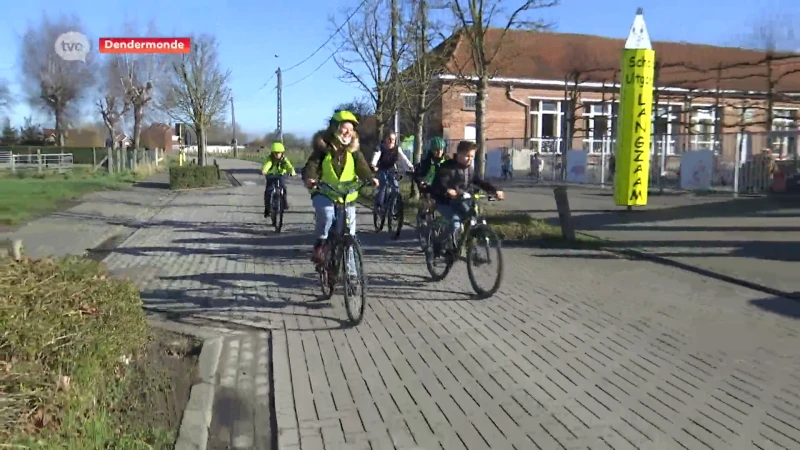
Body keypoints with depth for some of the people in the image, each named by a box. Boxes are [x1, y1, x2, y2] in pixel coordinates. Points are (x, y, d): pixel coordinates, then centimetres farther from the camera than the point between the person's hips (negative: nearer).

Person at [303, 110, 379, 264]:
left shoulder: (354, 150, 1)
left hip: (347, 197, 3)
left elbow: (361, 166, -12)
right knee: (327, 213, -37)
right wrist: (309, 178, -39)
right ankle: (319, 246, -14)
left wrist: (370, 178, -34)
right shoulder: (323, 147, -6)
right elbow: (312, 165, -17)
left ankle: (350, 271, 19)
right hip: (324, 193, -3)